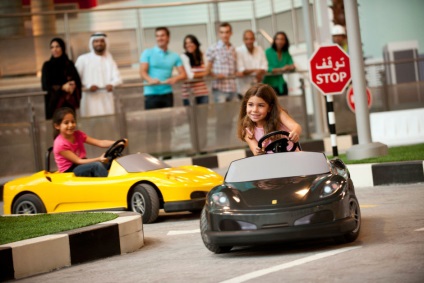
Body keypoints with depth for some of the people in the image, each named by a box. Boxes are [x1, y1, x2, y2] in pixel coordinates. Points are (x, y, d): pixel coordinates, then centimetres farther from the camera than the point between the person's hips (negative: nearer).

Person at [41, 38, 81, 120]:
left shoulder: (69, 64, 11)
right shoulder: (47, 65, 4)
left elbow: (78, 82, 8)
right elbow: (45, 86, -2)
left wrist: (73, 86, -15)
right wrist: (62, 87, -15)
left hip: (70, 103, 2)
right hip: (54, 103, -2)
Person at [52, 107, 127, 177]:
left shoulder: (78, 135, 4)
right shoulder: (60, 144, -17)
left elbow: (99, 143, -5)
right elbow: (78, 161, -21)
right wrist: (98, 159, -34)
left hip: (82, 165, 8)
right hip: (69, 172, -7)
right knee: (97, 165, -29)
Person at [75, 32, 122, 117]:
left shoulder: (110, 59, 17)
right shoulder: (83, 59, 7)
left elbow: (117, 78, 6)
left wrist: (111, 84, -16)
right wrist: (88, 86, -14)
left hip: (107, 99, 3)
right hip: (91, 99, -3)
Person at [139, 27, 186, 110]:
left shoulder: (174, 56, 11)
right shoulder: (147, 53, 4)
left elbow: (183, 74, 8)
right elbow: (142, 72, -5)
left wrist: (175, 78, -15)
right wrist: (151, 80, -26)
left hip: (167, 93, 3)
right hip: (151, 93, -3)